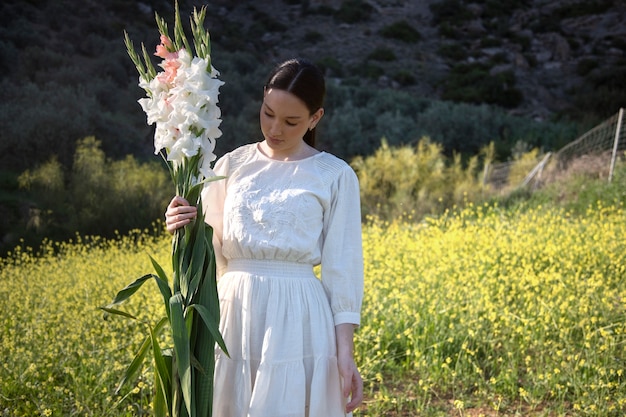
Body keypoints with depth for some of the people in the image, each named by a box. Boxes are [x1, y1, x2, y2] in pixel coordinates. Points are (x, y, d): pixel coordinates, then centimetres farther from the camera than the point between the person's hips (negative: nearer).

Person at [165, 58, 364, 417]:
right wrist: (183, 228, -11)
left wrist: (345, 352, -8)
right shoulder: (231, 165, 8)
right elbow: (212, 253, 10)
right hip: (235, 314, 3)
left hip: (298, 319, -3)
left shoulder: (336, 176, 0)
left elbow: (342, 265, -2)